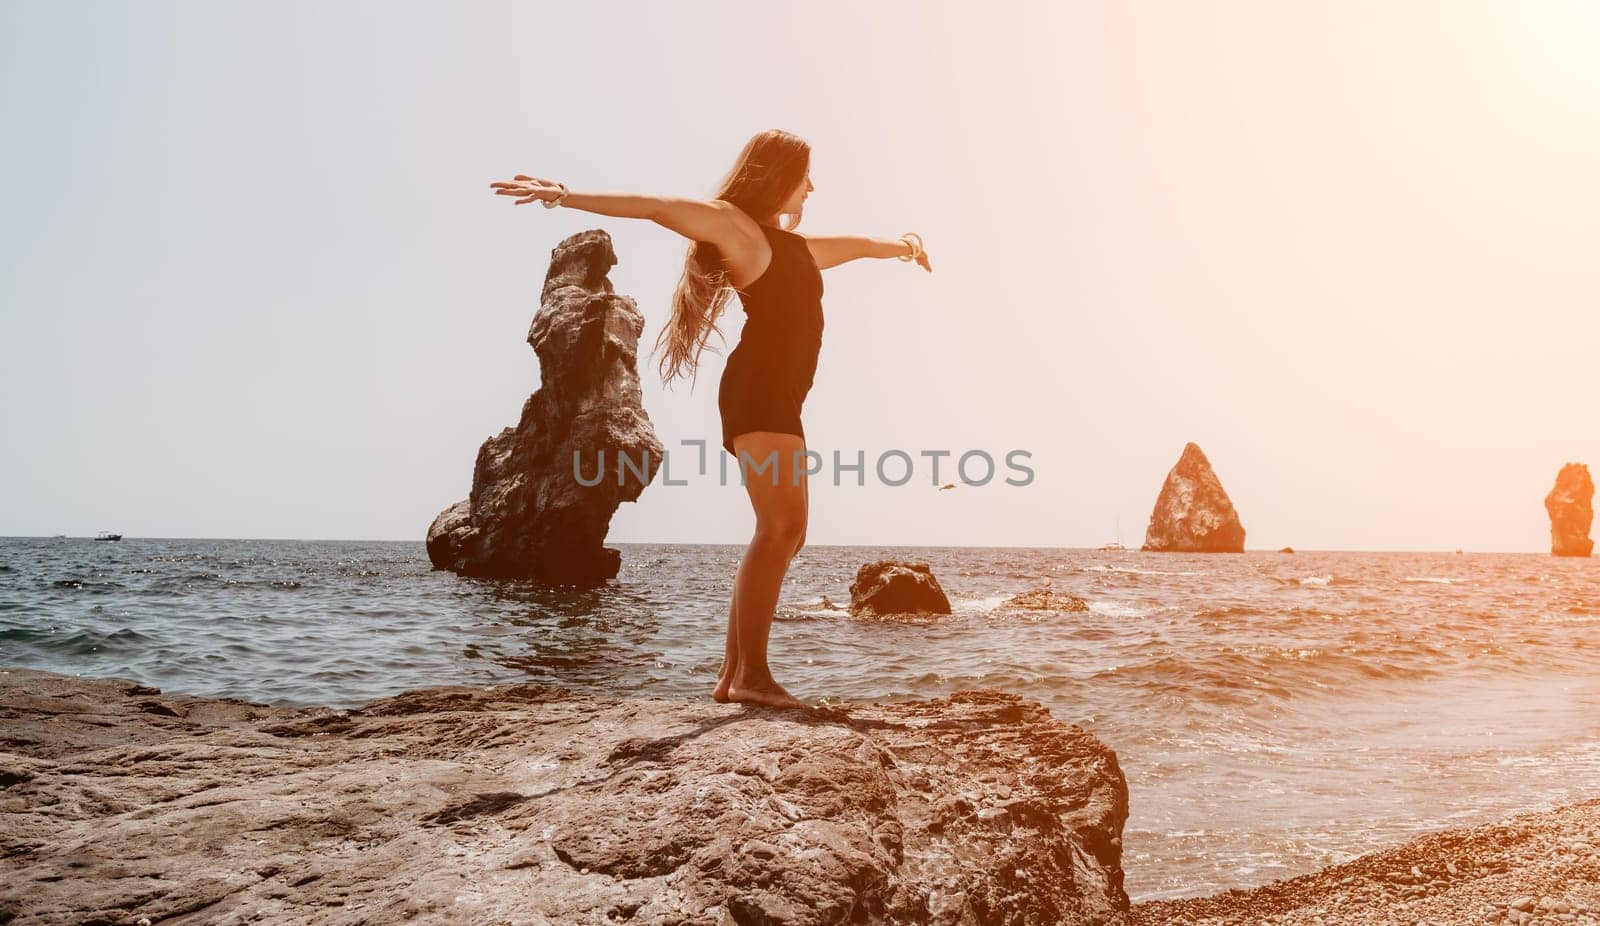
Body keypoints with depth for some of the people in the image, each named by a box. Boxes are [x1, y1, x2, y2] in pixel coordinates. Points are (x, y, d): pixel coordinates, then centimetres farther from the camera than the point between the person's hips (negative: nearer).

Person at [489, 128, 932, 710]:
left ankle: (733, 676, 6)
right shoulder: (737, 227, 3)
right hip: (757, 392, -9)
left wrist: (897, 245, 65)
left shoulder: (798, 246, 29)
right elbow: (658, 208, -7)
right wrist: (564, 196, -15)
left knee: (783, 534, 5)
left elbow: (852, 244, 47)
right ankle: (752, 675, -21)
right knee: (782, 526, -19)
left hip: (778, 400, 10)